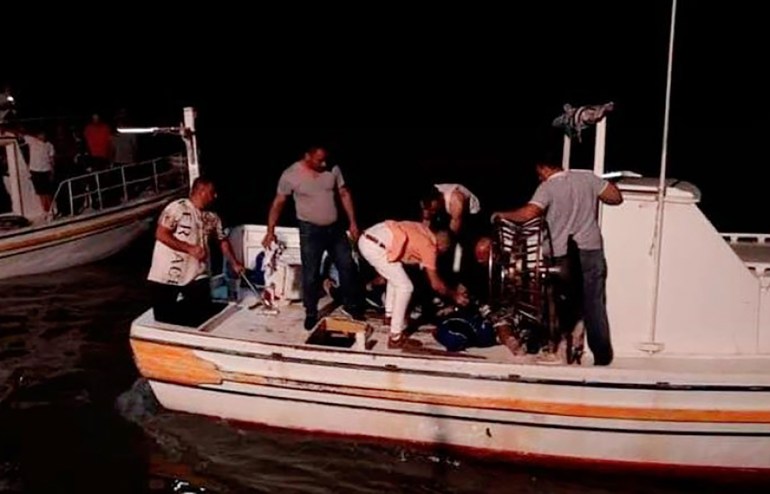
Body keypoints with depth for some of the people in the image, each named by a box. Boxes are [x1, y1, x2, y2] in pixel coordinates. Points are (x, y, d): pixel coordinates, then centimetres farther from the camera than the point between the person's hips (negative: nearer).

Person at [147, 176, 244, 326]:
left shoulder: (212, 217, 8)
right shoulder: (177, 208, -12)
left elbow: (223, 241, 18)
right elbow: (161, 234, -17)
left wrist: (234, 263, 11)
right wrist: (190, 248, -19)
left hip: (197, 275, 5)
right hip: (166, 276, -5)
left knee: (206, 317, -4)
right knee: (164, 321, 5)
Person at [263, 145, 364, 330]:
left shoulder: (333, 169, -6)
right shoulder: (290, 175, -14)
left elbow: (344, 194, 4)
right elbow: (278, 203, -5)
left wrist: (352, 222, 2)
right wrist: (270, 231, -9)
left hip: (335, 227, 4)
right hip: (310, 230, -3)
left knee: (348, 266, 10)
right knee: (310, 274, 2)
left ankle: (351, 305, 29)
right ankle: (311, 313, 20)